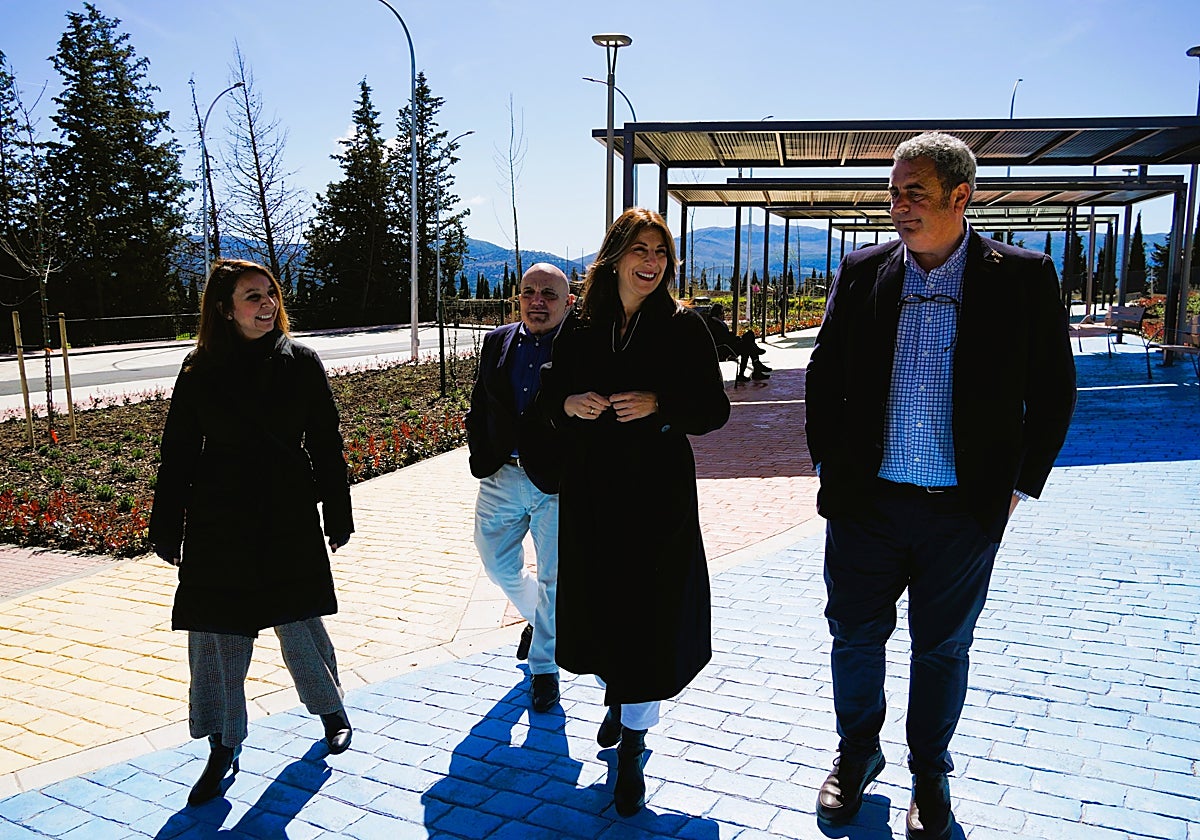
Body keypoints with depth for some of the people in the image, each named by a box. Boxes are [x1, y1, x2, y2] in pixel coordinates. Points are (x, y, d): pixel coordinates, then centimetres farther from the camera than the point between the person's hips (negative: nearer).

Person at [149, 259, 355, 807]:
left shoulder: (301, 363, -1)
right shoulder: (200, 372, -1)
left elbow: (325, 445, 3)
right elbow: (178, 454, 4)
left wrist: (337, 515, 4)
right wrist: (166, 531, 5)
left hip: (290, 519, -1)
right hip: (219, 524, 1)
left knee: (299, 622, 7)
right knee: (217, 631, 4)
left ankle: (331, 710, 34)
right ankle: (223, 748, 22)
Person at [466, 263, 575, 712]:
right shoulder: (497, 342, 6)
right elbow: (478, 407, 13)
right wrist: (482, 459, 6)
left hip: (557, 484, -5)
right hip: (501, 478, 5)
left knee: (554, 580, 7)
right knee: (499, 565, 18)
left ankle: (544, 666, 27)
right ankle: (538, 618, 48)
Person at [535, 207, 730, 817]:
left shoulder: (683, 327, -3)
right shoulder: (580, 327, 5)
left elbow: (714, 407, -3)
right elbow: (546, 398, 12)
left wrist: (658, 405, -19)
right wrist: (570, 405, -11)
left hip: (659, 493, -3)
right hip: (589, 492, 3)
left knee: (648, 613, -1)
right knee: (598, 604, 13)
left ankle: (631, 751, 14)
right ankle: (615, 698, 42)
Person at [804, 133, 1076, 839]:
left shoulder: (1023, 277, -5)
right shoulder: (863, 271, 1)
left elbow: (1053, 392, 2)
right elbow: (824, 375, 9)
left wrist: (1019, 485, 0)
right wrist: (830, 465, 5)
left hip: (965, 511, -1)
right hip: (865, 502, 2)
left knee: (943, 648, 14)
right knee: (856, 636, 14)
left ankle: (930, 775, 36)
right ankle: (857, 753, 38)